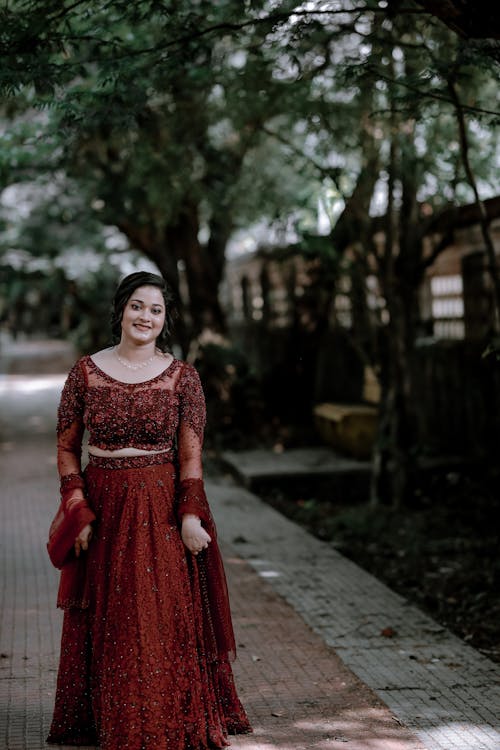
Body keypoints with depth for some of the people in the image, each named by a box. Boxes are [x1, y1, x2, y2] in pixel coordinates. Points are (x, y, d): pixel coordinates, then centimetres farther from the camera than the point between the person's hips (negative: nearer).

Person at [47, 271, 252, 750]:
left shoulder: (181, 376, -1)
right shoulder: (86, 371, 1)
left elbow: (191, 454, -3)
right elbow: (66, 448, 4)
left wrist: (190, 515, -13)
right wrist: (78, 512, -5)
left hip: (162, 509, -1)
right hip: (102, 508, 1)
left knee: (165, 623, 1)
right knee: (104, 626, 9)